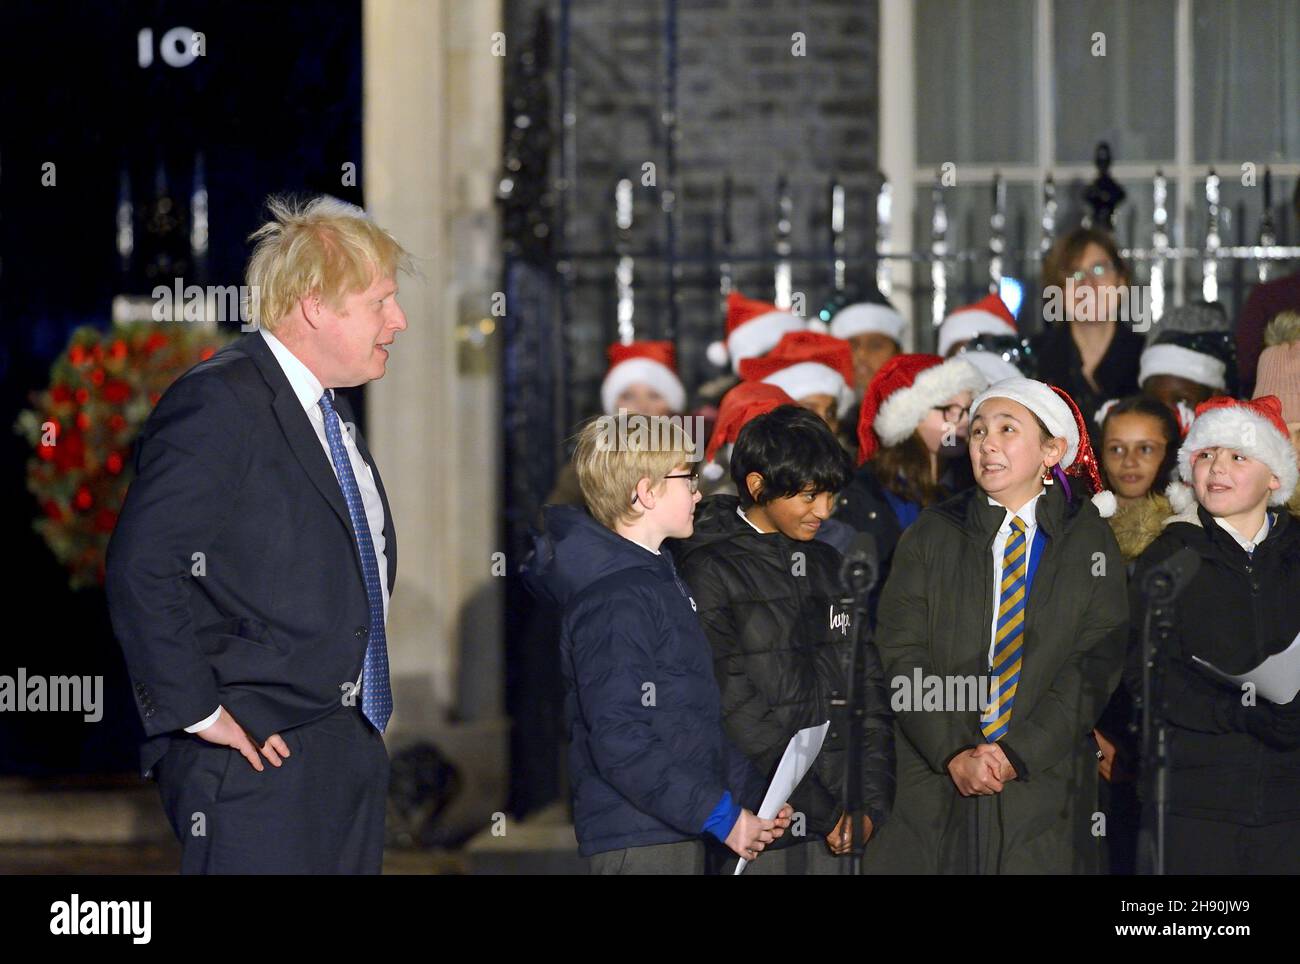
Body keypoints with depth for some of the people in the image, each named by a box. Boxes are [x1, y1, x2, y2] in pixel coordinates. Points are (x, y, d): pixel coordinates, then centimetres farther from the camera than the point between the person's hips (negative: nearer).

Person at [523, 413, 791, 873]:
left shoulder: (659, 577, 16)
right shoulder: (615, 602, -16)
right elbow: (621, 745, -23)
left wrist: (755, 796, 11)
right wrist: (721, 817, -18)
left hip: (678, 833, 10)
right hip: (638, 844, -10)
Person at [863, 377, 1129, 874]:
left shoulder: (1089, 541, 6)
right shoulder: (930, 535, 8)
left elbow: (1096, 665, -2)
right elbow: (900, 656, 0)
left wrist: (1018, 754, -12)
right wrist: (954, 755, -13)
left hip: (1044, 781, -1)